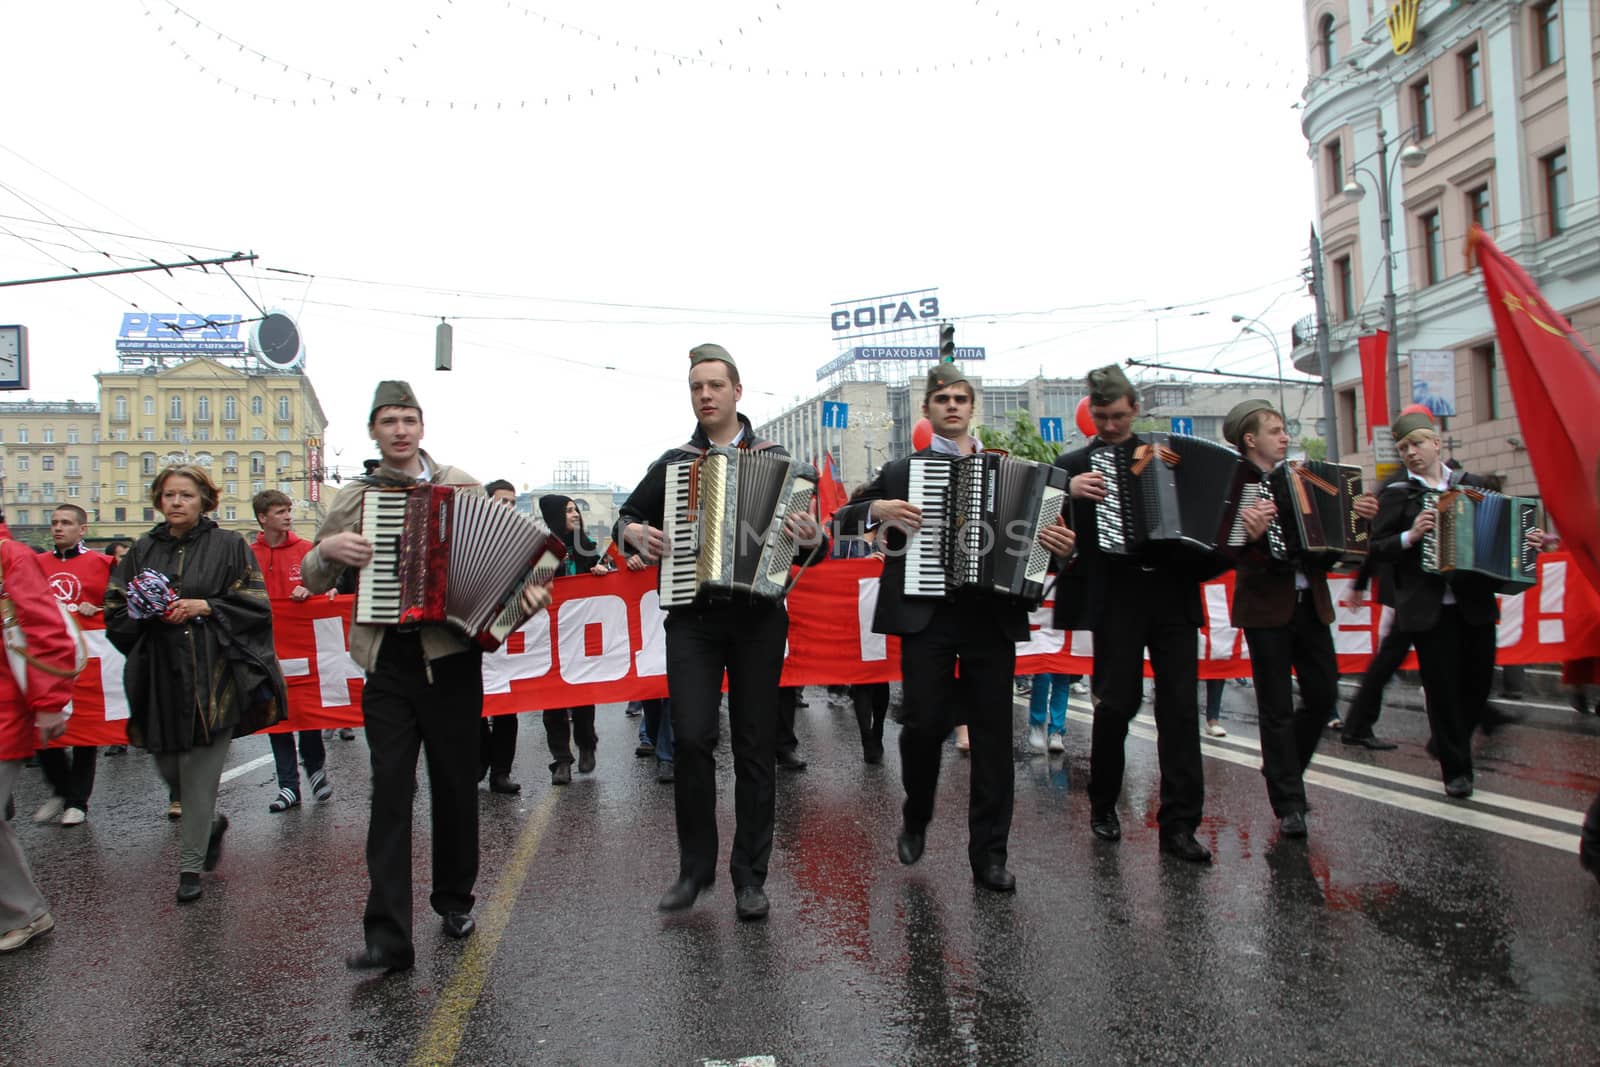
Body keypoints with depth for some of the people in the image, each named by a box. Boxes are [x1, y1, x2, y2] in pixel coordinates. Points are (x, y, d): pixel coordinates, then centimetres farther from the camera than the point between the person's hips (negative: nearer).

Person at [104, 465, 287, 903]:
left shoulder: (228, 546, 0)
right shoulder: (144, 550, 10)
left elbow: (256, 603, -3)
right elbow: (115, 607, 12)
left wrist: (203, 607, -13)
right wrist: (150, 613, -8)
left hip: (212, 673, -4)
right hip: (161, 673, 4)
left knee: (200, 771, -2)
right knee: (168, 765, 10)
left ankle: (191, 866, 12)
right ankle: (211, 821, 40)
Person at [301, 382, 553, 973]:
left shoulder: (463, 487, 5)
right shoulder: (353, 499, 9)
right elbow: (312, 579, 14)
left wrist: (528, 591, -13)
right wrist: (327, 551, -7)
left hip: (452, 657, 0)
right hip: (387, 664, 1)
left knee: (456, 786, 10)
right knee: (390, 795, -3)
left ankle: (455, 900, 30)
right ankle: (387, 937, 0)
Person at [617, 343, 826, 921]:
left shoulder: (775, 460, 8)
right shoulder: (673, 462, 11)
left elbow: (810, 549, 7)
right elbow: (627, 516, 22)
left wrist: (813, 540, -16)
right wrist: (635, 534, -1)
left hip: (758, 617, 0)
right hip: (692, 618, 1)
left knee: (754, 746, 3)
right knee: (691, 737, -11)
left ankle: (750, 877, 15)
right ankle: (695, 867, 7)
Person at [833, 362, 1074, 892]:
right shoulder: (902, 471, 12)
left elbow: (1037, 530, 14)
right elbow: (842, 519, 10)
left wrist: (1059, 545, -8)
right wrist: (878, 509, -10)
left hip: (993, 614, 1)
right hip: (927, 613, -1)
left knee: (994, 733, 1)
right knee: (925, 723, -5)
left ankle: (990, 853, 11)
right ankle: (915, 820, 23)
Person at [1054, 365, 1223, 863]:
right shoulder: (1074, 465, 5)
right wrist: (1069, 492, -21)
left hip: (1174, 593, 3)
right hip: (1117, 600, -3)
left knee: (1180, 708, 1)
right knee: (1117, 704, 0)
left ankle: (1179, 824, 7)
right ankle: (1103, 805, 23)